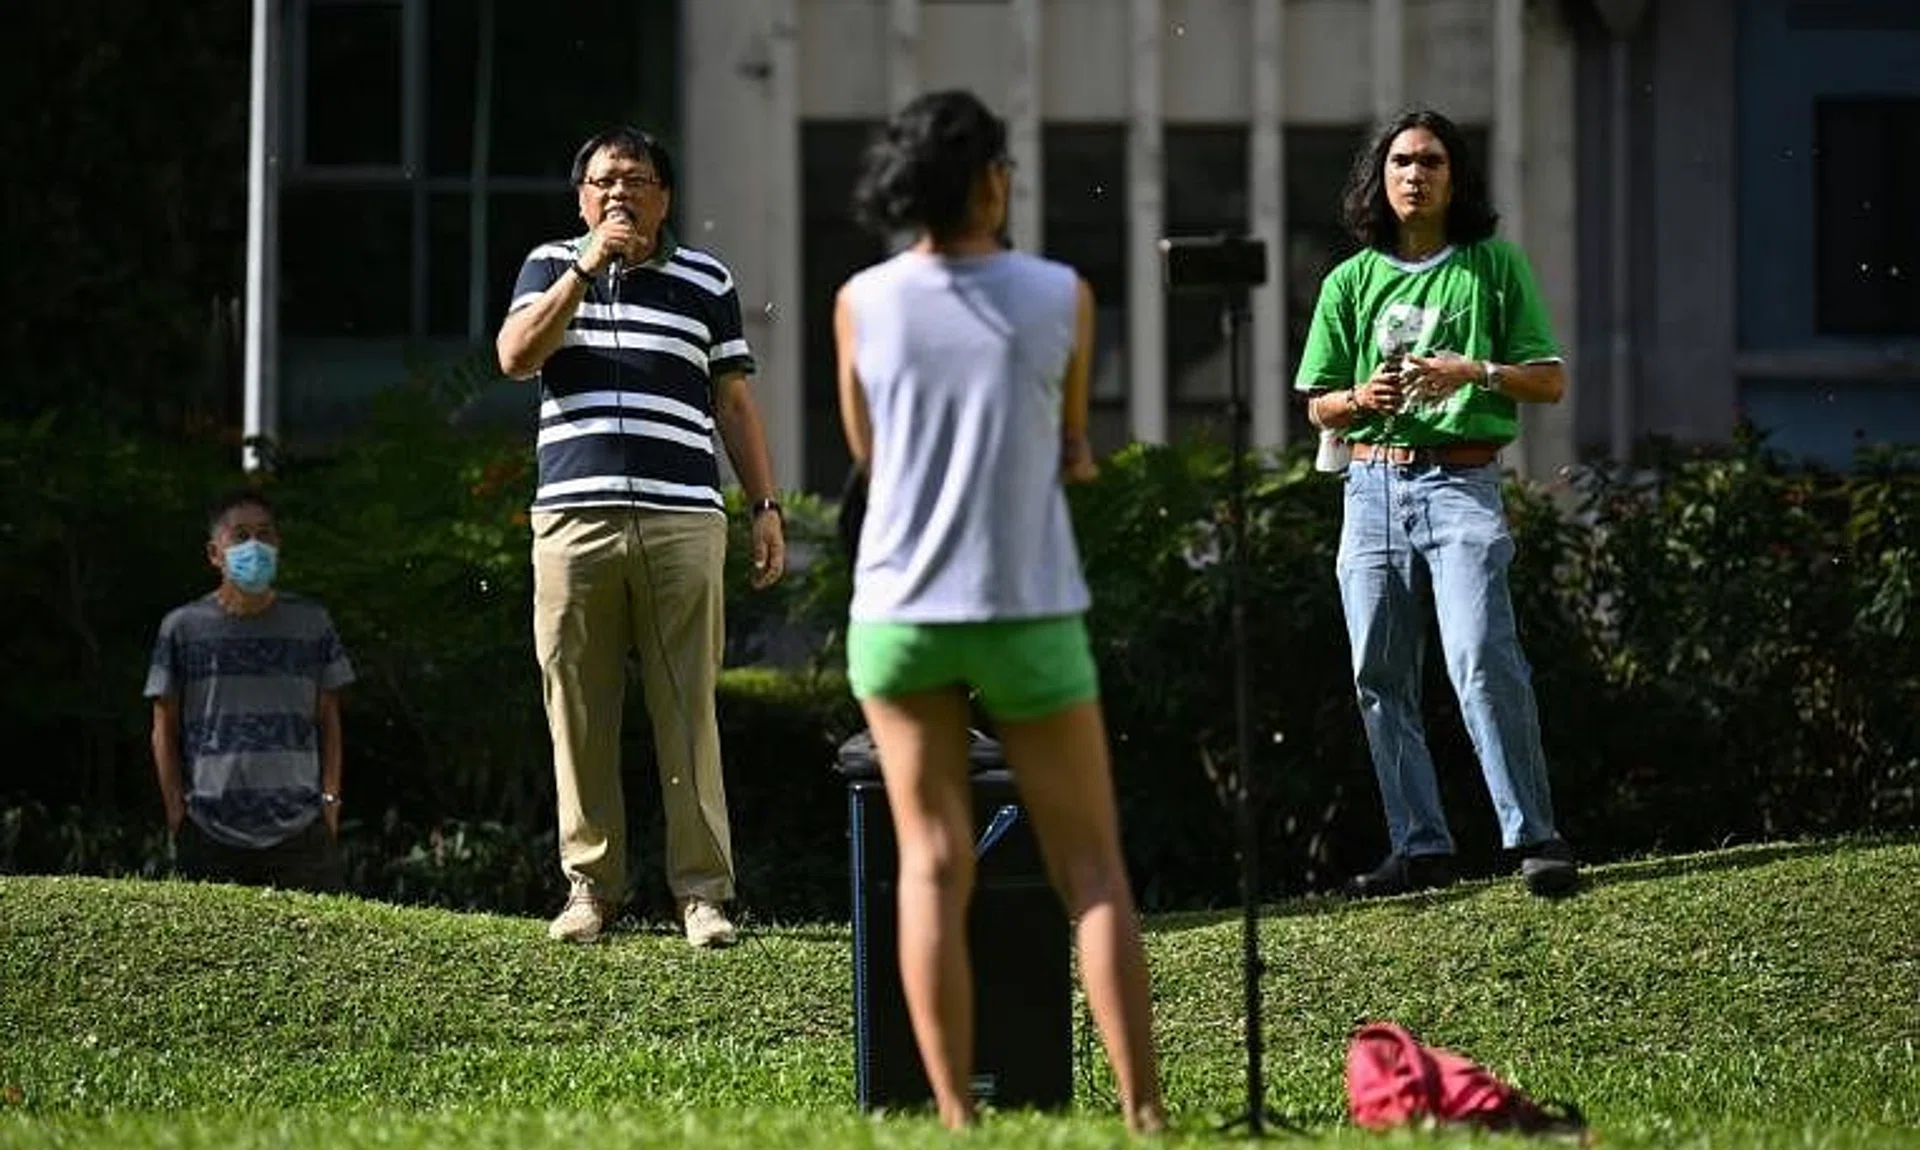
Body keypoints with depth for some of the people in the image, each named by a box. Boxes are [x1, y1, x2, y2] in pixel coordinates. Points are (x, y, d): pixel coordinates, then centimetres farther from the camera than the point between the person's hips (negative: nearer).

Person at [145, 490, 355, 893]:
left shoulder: (312, 624, 13)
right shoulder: (183, 628, 7)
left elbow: (328, 720, 16)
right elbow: (165, 728, 9)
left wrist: (330, 800, 5)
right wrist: (177, 812, 1)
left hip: (301, 830, 1)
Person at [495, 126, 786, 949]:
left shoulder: (705, 282, 13)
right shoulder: (550, 267, 13)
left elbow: (735, 404, 15)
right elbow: (515, 356, -4)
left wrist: (765, 507, 8)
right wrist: (586, 268, -10)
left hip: (682, 521, 0)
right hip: (574, 520, 0)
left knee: (688, 712, -3)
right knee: (578, 714, 1)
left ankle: (703, 888, -2)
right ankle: (590, 885, 8)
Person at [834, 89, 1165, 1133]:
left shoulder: (861, 304, -2)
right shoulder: (1062, 298, -5)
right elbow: (1071, 450, 9)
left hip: (899, 611, 1)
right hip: (1027, 613, -1)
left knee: (933, 869, 4)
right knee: (1091, 868, 5)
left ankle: (955, 1122, -2)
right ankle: (1143, 1114, -4)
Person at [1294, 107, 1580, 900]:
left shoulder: (1495, 267, 6)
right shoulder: (1351, 282, 12)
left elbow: (1551, 381, 5)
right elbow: (1318, 407, 14)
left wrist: (1476, 372, -12)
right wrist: (1364, 398, -7)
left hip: (1462, 483, -4)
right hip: (1373, 485, 4)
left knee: (1481, 659, -19)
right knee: (1380, 677, 2)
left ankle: (1535, 839, -17)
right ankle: (1420, 847, 8)